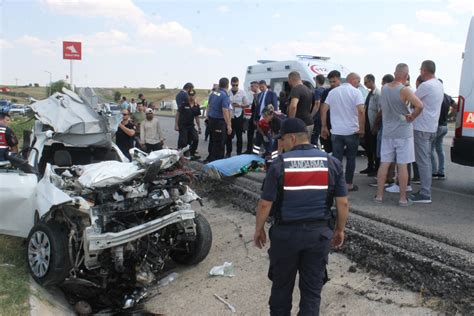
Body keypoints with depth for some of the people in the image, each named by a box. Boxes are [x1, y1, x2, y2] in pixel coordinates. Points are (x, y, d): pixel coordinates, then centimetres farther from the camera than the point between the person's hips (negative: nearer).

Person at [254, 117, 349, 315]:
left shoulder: (279, 164, -11)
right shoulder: (332, 163, -2)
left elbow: (265, 204, -9)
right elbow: (343, 203, -1)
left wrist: (259, 229, 6)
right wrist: (339, 230, 13)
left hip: (286, 232, -1)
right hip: (319, 232, 2)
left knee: (282, 284, 18)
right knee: (312, 288, 12)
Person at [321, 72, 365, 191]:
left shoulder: (333, 92, 8)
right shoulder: (356, 92, -6)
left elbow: (323, 110, 5)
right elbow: (361, 111, -17)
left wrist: (324, 127, 11)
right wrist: (362, 128, -9)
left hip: (336, 131, 3)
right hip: (352, 131, -3)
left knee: (336, 158, 6)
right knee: (351, 158, 9)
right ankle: (349, 184, 16)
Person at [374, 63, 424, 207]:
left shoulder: (384, 88, 4)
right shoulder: (404, 90, -14)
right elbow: (420, 105, -24)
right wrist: (412, 117, -9)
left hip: (387, 131, 5)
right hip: (403, 132, -5)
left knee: (384, 164, 8)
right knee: (402, 165, 0)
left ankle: (379, 195, 12)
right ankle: (403, 198, 6)